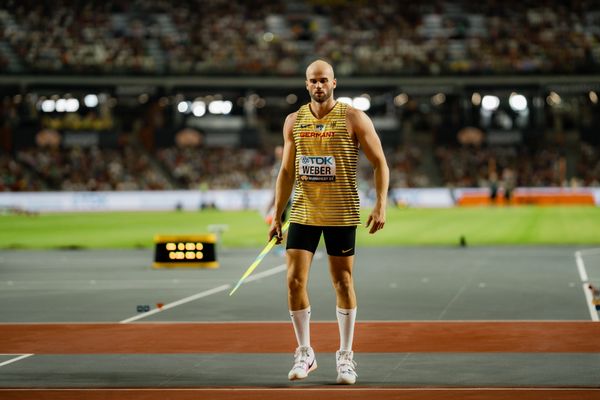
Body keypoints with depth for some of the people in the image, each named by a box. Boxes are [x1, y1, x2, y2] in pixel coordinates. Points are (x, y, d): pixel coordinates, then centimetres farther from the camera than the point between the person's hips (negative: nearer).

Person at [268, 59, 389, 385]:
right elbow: (286, 171, 12)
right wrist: (277, 216, 9)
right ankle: (304, 353, 9)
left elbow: (379, 163, -3)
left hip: (341, 214, -3)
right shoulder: (294, 121, 7)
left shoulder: (354, 119, -4)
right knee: (294, 281, -5)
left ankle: (345, 355, 15)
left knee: (343, 283, 3)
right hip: (303, 212, 3)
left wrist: (381, 205, -14)